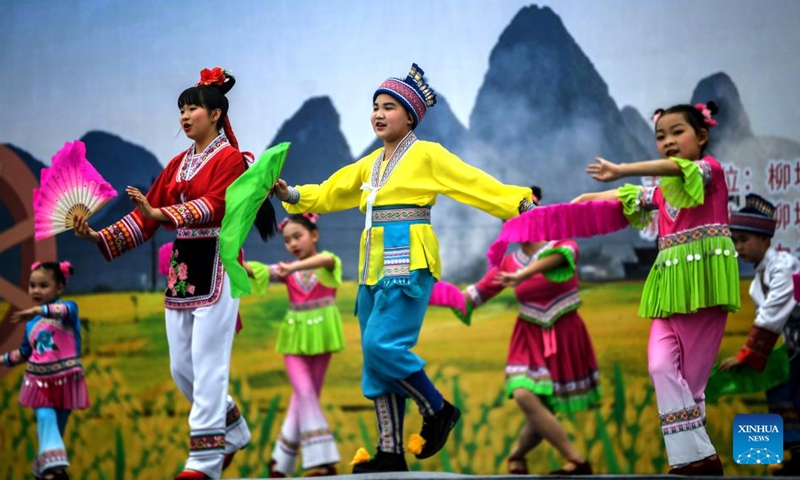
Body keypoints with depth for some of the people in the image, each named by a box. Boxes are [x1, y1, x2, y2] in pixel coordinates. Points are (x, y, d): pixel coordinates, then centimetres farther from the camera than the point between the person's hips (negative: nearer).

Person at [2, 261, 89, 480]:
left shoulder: (67, 308, -6)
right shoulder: (31, 322, 9)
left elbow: (66, 310, -33)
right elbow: (24, 351, 21)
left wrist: (38, 310, -46)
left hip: (65, 379, -3)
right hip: (40, 379, 3)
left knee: (57, 425, 5)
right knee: (46, 419, -17)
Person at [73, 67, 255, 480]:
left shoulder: (230, 159, -3)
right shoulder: (178, 164, 17)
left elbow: (214, 206, -19)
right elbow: (146, 216, 13)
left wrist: (163, 214, -31)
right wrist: (101, 237, 0)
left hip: (215, 267, -8)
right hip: (181, 267, 8)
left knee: (207, 363, -9)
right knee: (180, 367, 8)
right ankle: (233, 430, 26)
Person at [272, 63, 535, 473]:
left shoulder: (427, 155, 0)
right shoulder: (370, 164, 18)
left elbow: (475, 183, -6)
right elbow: (327, 194, 24)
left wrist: (518, 201, -17)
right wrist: (290, 195, 10)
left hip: (409, 265, -7)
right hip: (373, 268, 7)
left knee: (383, 346, -19)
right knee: (377, 361, 6)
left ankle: (438, 410, 1)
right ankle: (390, 453, 11)